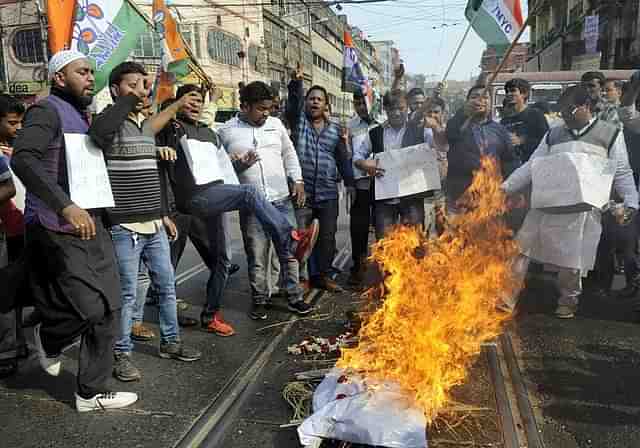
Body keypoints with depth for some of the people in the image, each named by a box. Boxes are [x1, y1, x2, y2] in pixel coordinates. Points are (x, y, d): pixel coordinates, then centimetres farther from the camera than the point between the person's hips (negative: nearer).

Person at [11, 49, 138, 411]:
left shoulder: (81, 116, 20)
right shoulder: (47, 111, -8)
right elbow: (23, 159, -25)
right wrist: (66, 207, -34)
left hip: (92, 225, 9)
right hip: (59, 231, -9)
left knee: (108, 308, 6)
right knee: (89, 309, -12)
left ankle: (93, 392, 18)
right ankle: (49, 338, 23)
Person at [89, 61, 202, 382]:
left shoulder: (147, 124, 14)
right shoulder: (110, 123, -9)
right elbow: (97, 132, -36)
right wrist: (129, 99, -24)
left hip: (155, 225, 7)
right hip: (124, 227, -7)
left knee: (167, 286, 14)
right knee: (126, 294, 2)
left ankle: (170, 342, 30)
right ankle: (121, 354, 17)